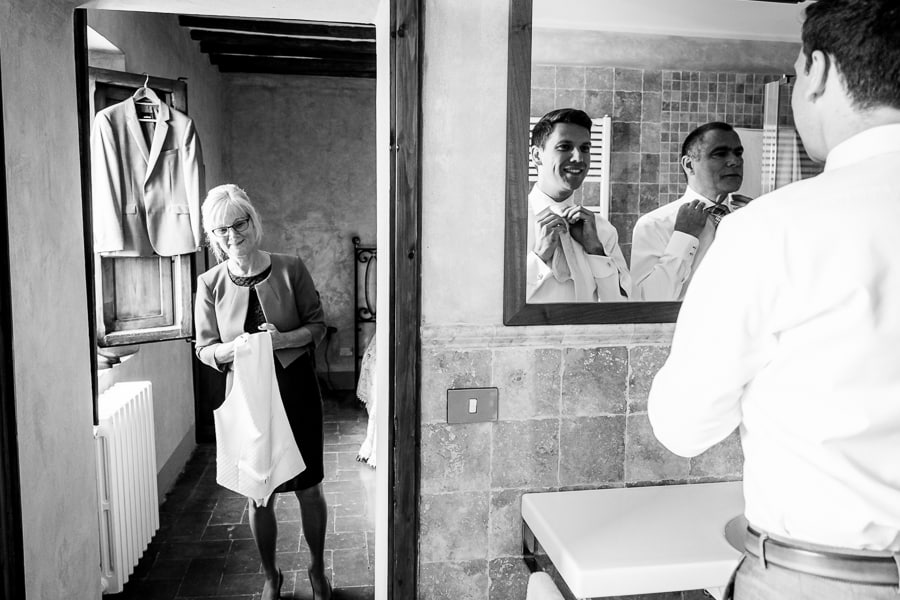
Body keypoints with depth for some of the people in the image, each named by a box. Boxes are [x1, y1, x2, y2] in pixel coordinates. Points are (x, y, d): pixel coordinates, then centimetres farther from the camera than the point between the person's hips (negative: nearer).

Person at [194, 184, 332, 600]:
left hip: (295, 387, -1)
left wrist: (284, 339, -20)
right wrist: (233, 348, -20)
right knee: (257, 495, 11)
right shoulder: (210, 284, -3)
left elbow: (318, 324, -1)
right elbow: (204, 349, 2)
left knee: (309, 486, 9)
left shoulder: (290, 269, -7)